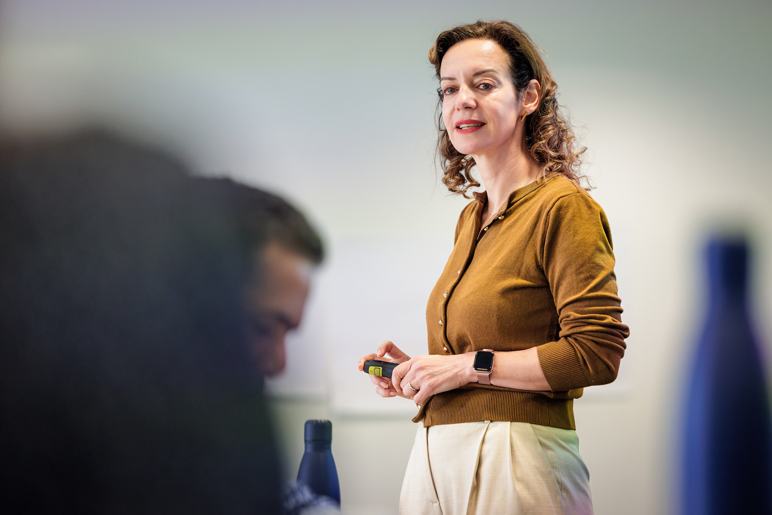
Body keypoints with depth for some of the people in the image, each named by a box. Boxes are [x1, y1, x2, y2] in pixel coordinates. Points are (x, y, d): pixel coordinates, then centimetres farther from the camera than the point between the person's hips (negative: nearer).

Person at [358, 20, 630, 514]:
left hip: (515, 467, -7)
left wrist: (469, 366, -14)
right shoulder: (472, 218, 16)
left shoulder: (563, 206, -9)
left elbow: (597, 352, -17)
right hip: (439, 457, 7)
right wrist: (418, 370, 9)